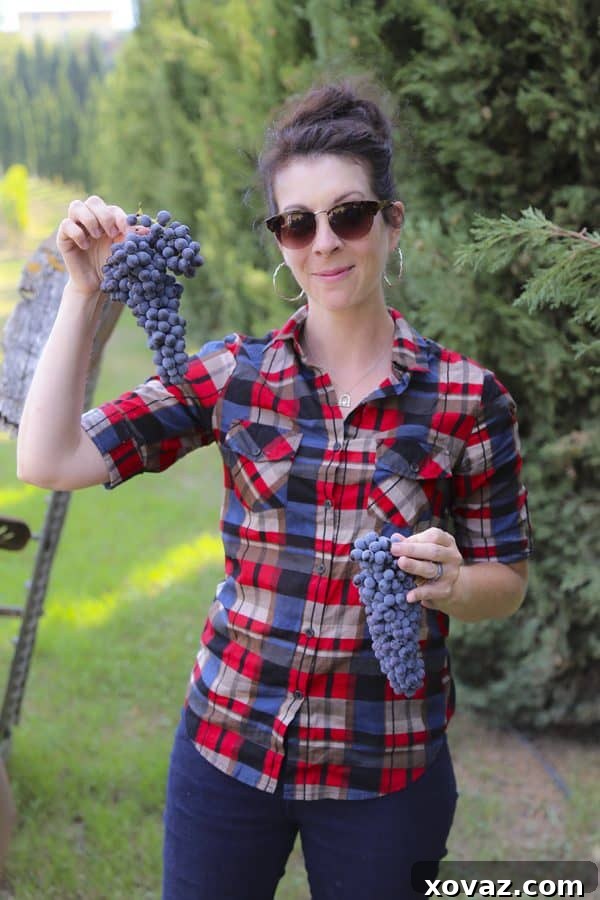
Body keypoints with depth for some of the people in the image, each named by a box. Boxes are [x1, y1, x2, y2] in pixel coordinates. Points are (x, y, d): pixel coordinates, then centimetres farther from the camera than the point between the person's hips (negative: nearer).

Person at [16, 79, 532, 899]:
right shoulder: (233, 374, -3)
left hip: (387, 769, -1)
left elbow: (507, 583, 1)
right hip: (226, 744, 1)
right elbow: (49, 461, -9)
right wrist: (87, 291, -11)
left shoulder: (468, 397, -7)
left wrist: (447, 584, -21)